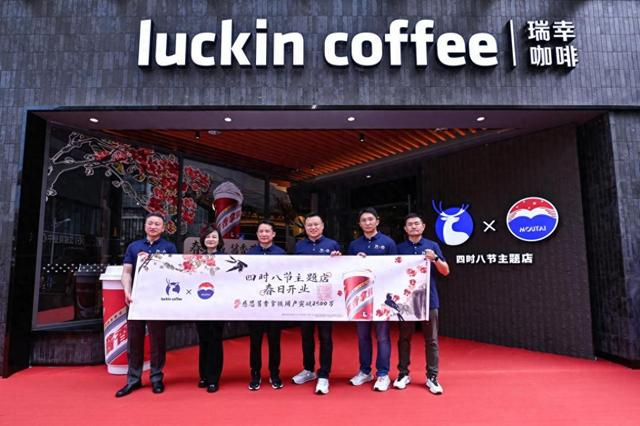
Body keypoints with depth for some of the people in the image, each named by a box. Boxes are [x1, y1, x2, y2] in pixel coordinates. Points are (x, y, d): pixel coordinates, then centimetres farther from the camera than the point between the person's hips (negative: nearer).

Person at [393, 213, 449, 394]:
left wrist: (435, 259, -16)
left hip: (428, 299, 0)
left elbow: (445, 272, 1)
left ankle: (432, 377, 15)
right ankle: (403, 373, 21)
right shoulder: (399, 248, 5)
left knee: (431, 340, 5)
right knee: (404, 338, 8)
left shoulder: (432, 246, 4)